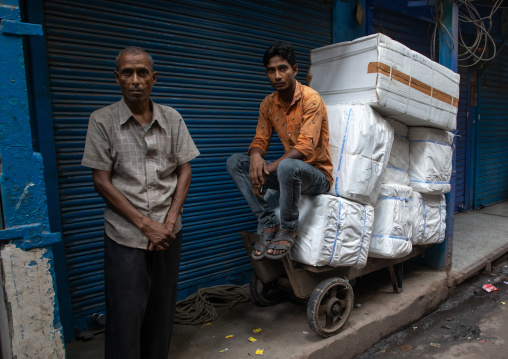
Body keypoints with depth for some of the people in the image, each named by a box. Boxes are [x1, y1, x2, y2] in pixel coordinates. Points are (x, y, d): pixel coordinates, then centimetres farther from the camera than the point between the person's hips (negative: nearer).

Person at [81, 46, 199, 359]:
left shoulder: (172, 119, 4)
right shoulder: (103, 121, -3)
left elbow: (185, 171, 6)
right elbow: (101, 181, -5)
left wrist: (169, 221, -5)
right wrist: (145, 224, -10)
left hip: (168, 231, 3)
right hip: (125, 234, -2)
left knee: (162, 311, 13)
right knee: (125, 315, 4)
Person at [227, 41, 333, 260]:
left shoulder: (311, 99, -15)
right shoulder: (268, 104, 5)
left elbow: (305, 147, -24)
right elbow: (260, 140, 5)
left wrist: (269, 169, -29)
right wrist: (256, 156, -21)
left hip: (318, 175, -6)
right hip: (289, 173, 6)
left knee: (287, 166, -41)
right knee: (234, 162, -9)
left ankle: (288, 229, -13)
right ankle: (270, 224, -10)